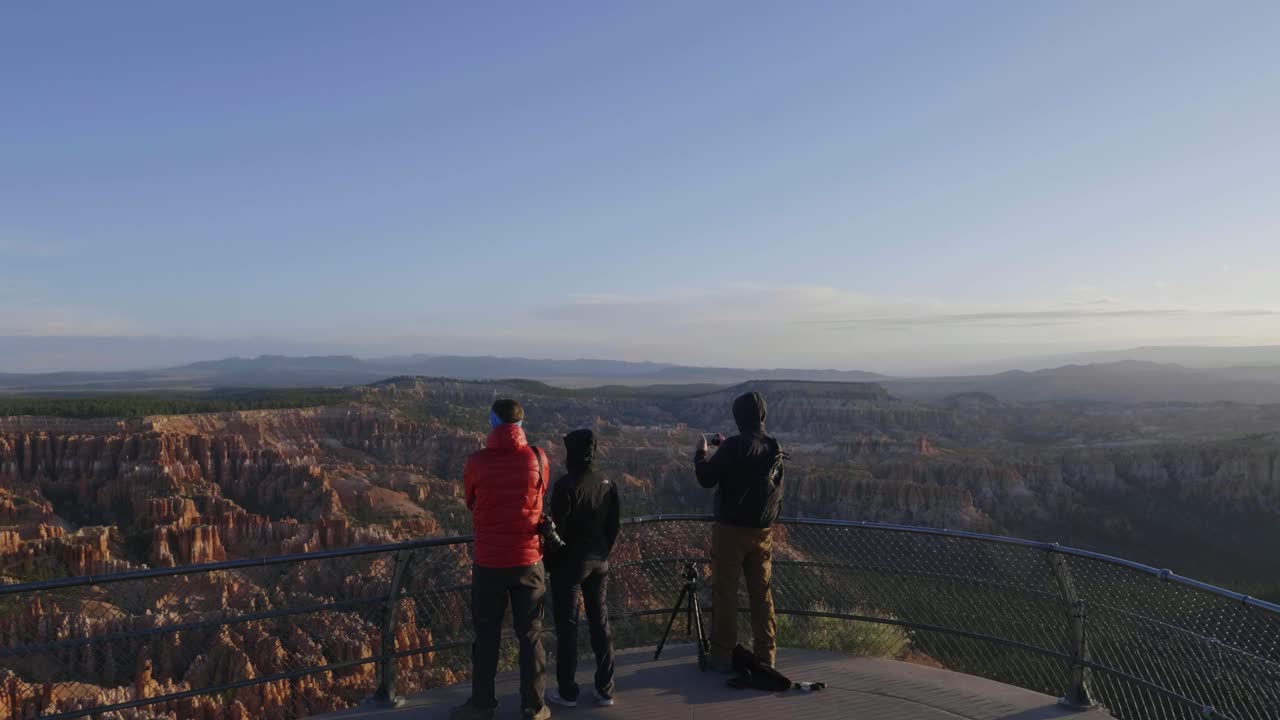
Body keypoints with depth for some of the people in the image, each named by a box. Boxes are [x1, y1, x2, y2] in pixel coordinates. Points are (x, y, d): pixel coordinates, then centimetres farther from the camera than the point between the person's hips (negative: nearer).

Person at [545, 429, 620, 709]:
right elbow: (614, 526, 7)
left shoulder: (566, 485, -18)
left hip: (568, 564, -5)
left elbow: (557, 529, -15)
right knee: (600, 623, 12)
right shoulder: (607, 483, 2)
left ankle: (567, 691, 11)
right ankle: (605, 689, 16)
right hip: (598, 563, 6)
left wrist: (549, 561, -1)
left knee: (567, 626, 5)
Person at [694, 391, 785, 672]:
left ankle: (723, 654, 9)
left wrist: (701, 452, 3)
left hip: (731, 530, -5)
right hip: (763, 531, 6)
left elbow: (706, 478, -13)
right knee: (761, 592, 14)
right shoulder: (774, 448, 4)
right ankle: (766, 652, 20)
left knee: (725, 592, 4)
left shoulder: (735, 446, -16)